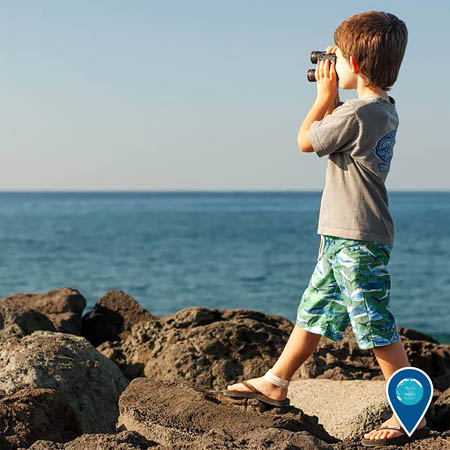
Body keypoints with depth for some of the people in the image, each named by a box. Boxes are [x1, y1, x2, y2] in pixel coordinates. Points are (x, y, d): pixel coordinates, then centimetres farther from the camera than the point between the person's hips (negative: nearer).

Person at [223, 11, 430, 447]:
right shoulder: (384, 109, 9)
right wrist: (332, 96, 16)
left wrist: (325, 93, -1)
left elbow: (305, 140, -9)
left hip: (357, 240, -10)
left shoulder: (358, 111, -20)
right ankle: (275, 382, 32)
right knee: (314, 309, 19)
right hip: (344, 236, 10)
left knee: (376, 326, -7)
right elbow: (336, 134, 25)